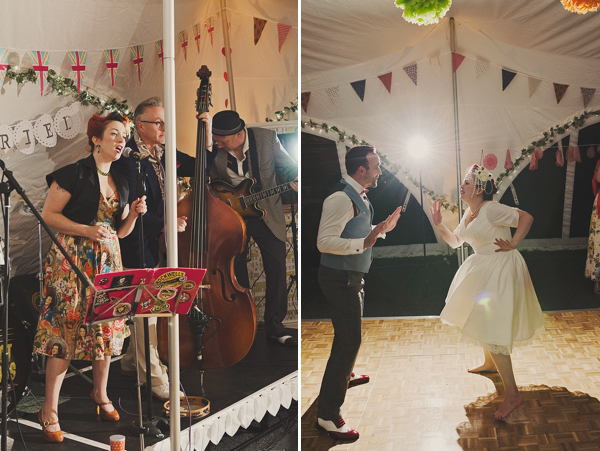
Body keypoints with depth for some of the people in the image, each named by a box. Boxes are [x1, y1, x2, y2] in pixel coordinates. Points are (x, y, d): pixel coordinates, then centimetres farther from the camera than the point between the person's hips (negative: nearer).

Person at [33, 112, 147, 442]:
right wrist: (85, 230, -18)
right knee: (65, 328, -6)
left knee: (106, 326, 8)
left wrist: (133, 214, -2)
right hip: (72, 259, -6)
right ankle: (50, 409, 3)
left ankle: (101, 395, 27)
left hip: (108, 260, 6)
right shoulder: (75, 173, -6)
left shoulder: (120, 183, 13)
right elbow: (48, 214, -8)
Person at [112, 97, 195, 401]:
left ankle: (132, 362, 36)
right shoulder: (128, 159, -16)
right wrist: (164, 224, -25)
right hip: (137, 247, -8)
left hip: (158, 243, 8)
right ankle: (154, 378, 9)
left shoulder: (163, 153, 8)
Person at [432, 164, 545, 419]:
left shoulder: (490, 209, -20)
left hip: (501, 270, -10)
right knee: (477, 319, 26)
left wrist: (513, 244, -25)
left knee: (490, 329, -13)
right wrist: (439, 225, 1)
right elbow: (455, 241, 14)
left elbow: (526, 217, -24)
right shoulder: (469, 214, 9)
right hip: (484, 269, 10)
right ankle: (490, 363, 51)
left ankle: (512, 394, -9)